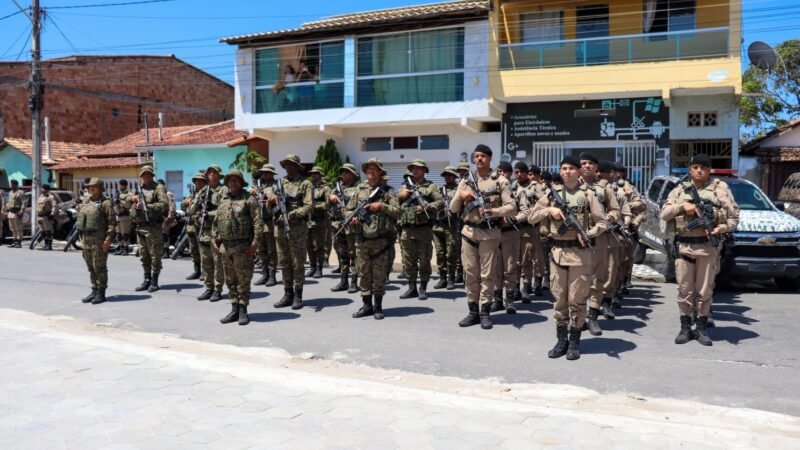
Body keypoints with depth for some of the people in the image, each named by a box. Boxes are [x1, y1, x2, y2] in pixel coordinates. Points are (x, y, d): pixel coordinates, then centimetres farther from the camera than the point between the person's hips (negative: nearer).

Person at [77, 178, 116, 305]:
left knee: (99, 267, -5)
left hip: (99, 240, -7)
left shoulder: (105, 203, -6)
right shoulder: (85, 202, 16)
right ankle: (94, 291, 20)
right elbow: (81, 220, 21)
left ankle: (101, 293, 2)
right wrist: (81, 237, 15)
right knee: (91, 268, 12)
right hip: (86, 239, 7)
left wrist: (108, 239, -18)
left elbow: (112, 222, -12)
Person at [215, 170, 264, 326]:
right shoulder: (222, 200, 15)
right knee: (230, 280, 10)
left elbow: (258, 222, -10)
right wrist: (215, 240, 12)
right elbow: (216, 222, 20)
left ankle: (243, 310, 5)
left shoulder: (248, 200, -4)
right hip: (225, 246, 6)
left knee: (243, 279, -2)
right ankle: (234, 310, 18)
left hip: (242, 245, -6)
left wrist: (255, 243, -16)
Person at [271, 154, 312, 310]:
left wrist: (289, 215, -20)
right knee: (284, 263, 9)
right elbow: (270, 205, 13)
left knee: (297, 263, 0)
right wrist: (272, 197, -9)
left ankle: (298, 296, 6)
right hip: (280, 228, 5)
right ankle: (288, 294, 17)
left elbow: (308, 207, -12)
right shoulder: (280, 183, 14)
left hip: (297, 228, -5)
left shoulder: (305, 184, -2)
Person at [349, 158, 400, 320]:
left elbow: (397, 211, -4)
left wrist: (381, 206, -15)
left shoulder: (386, 191, 2)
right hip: (362, 239, 3)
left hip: (380, 240, -3)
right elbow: (349, 209, 13)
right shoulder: (359, 190, 10)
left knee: (379, 274, 2)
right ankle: (366, 305, 17)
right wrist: (352, 217, -8)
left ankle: (378, 306, 11)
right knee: (364, 273, 8)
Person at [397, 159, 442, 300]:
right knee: (408, 260, 6)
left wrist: (426, 207, -21)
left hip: (424, 228, -4)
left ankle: (423, 288, 8)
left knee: (424, 260, 0)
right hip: (407, 229, 4)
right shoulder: (405, 186, 18)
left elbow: (440, 201, -7)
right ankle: (412, 288, 14)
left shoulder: (430, 186, 5)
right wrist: (400, 196, -5)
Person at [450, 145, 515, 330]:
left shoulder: (500, 181, -1)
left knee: (487, 274, 1)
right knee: (470, 274, 7)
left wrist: (493, 211, -22)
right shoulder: (465, 181, 10)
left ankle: (485, 312, 10)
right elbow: (453, 208, 10)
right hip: (468, 232, 4)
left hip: (489, 233, -3)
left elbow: (512, 208, -7)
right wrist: (460, 196, -10)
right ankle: (473, 311, 16)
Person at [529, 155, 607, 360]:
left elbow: (602, 222, -2)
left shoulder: (588, 194, 0)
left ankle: (574, 342, 13)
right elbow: (531, 217, 9)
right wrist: (550, 210, -7)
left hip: (581, 253, -3)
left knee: (577, 300, 2)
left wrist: (588, 235, -19)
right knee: (559, 299, 8)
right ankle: (561, 340, 18)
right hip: (558, 252, 3)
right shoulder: (553, 193, 9)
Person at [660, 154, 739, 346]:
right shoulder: (680, 189, 10)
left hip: (708, 247, -1)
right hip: (684, 246, 1)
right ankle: (685, 327, 15)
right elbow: (664, 214, 4)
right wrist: (682, 206, -11)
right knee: (684, 290, 5)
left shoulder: (720, 187, 5)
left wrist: (722, 228, -15)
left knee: (705, 290, 5)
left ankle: (702, 328, 16)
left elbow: (734, 215, 4)